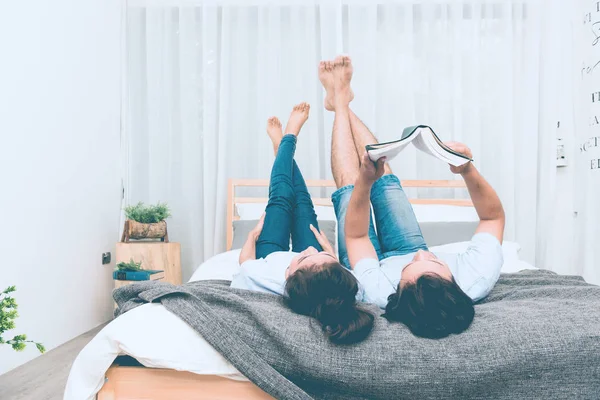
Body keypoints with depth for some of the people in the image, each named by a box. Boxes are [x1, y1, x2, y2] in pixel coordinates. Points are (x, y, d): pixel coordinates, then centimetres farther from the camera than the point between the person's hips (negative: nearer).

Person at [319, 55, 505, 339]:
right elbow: (494, 216, -26)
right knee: (385, 178, 6)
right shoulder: (476, 280, -44)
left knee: (350, 185, -1)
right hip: (404, 251, 3)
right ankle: (341, 103, 27)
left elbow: (356, 237, -30)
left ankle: (339, 101, 24)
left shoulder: (380, 292, -49)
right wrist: (468, 171, -43)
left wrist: (364, 183, -43)